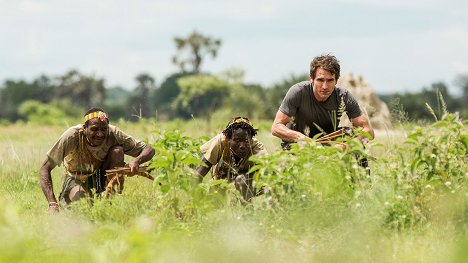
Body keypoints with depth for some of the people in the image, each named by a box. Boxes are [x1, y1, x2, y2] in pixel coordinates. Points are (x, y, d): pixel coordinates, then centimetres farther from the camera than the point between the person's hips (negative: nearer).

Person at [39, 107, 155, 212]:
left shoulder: (113, 134, -25)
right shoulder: (72, 136, -30)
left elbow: (149, 150, -19)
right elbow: (44, 169, -27)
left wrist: (136, 161, -44)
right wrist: (52, 204, -39)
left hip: (103, 177, 2)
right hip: (77, 180, -2)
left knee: (117, 150, -25)